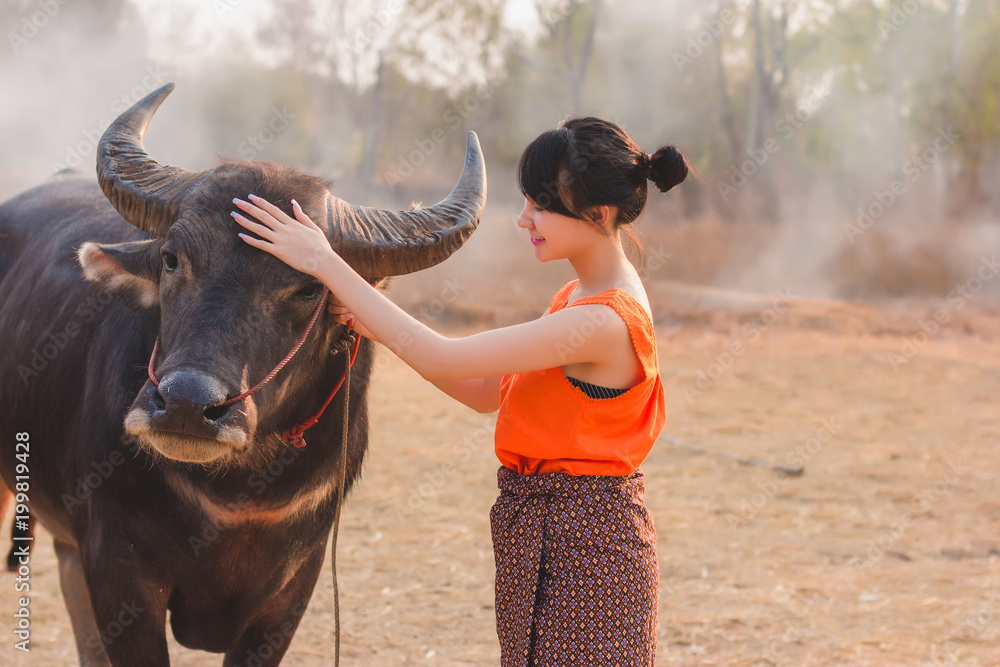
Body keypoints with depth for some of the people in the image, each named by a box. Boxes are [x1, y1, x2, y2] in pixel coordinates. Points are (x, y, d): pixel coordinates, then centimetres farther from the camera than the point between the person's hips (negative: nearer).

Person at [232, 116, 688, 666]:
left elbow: (440, 359, -24)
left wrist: (327, 264, -20)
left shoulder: (603, 321, -23)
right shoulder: (582, 296, 9)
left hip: (584, 545, -9)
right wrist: (380, 328, 1)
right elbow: (488, 392, 12)